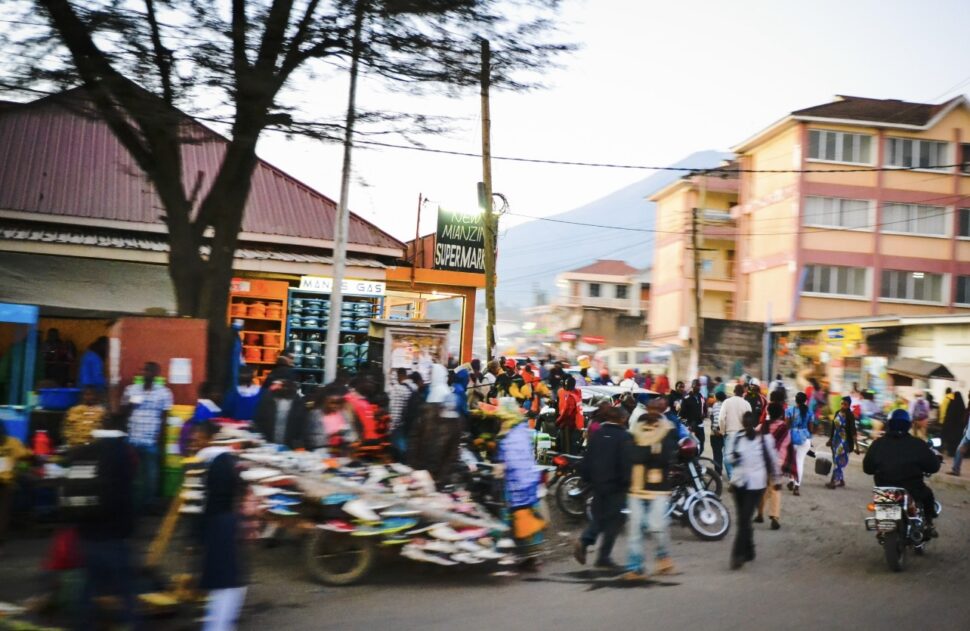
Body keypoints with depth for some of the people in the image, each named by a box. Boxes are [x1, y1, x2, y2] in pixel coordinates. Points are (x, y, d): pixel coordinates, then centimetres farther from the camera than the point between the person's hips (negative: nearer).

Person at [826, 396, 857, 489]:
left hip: (844, 440, -7)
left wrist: (855, 444, -20)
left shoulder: (850, 416, -13)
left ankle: (833, 481, -6)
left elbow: (853, 430, -16)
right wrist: (830, 439, 16)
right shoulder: (837, 413, 4)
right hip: (836, 439, 7)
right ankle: (841, 480, 25)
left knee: (838, 460, -8)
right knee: (836, 460, 13)